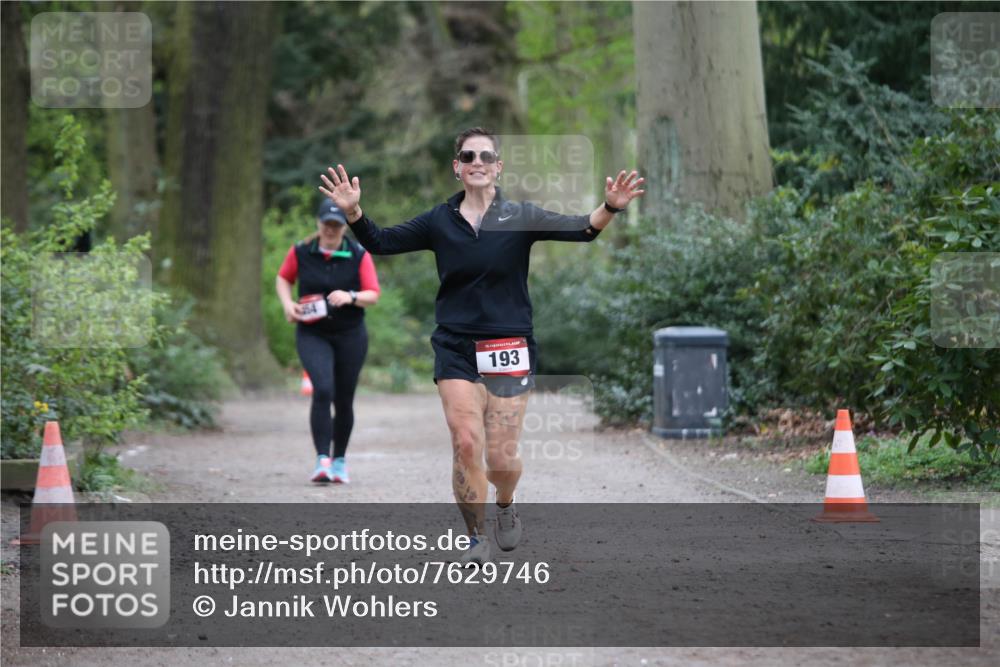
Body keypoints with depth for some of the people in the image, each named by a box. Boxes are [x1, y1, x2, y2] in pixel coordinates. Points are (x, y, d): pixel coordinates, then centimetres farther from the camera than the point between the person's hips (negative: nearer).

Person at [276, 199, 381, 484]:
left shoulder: (359, 255, -4)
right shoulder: (300, 252, -2)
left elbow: (373, 295, -4)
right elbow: (282, 279, 15)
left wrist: (350, 297, -24)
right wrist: (288, 304, -3)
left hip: (350, 335, 1)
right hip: (312, 334, -1)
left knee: (343, 400, 8)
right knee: (323, 390, -21)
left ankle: (339, 460, 27)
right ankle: (322, 461, -23)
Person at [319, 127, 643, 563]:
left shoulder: (520, 217, -2)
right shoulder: (440, 221, 4)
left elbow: (579, 229, -14)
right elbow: (381, 242, 4)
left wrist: (609, 209, -33)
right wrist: (353, 213, -14)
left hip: (509, 348, -1)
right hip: (455, 347, 1)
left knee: (501, 457, -1)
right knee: (465, 444, -10)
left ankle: (505, 506, 35)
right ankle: (477, 538, 9)